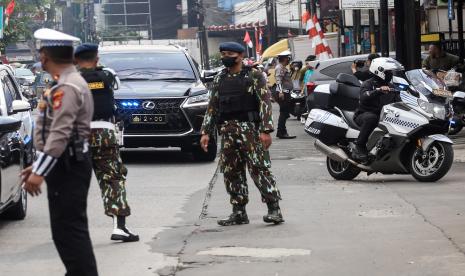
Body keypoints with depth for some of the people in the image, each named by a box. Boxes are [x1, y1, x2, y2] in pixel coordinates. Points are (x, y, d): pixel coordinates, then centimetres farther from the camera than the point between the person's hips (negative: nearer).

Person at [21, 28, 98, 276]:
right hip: (68, 165, 10)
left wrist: (40, 172, -23)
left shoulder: (67, 88, -17)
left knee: (69, 229, -9)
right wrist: (39, 166, 20)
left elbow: (60, 134, -23)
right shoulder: (71, 83, 16)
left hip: (68, 167, -10)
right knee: (69, 228, 15)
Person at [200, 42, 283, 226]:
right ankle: (239, 213, 12)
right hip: (227, 131, 6)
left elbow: (265, 102, -8)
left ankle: (274, 209, -9)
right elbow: (212, 107, 17)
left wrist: (266, 130, -17)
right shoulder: (220, 79, 15)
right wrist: (206, 132, 9)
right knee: (231, 172, 5)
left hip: (249, 128, -6)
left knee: (259, 168, -11)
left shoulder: (254, 76, -1)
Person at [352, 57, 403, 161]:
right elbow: (363, 97, -26)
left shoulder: (390, 87, 18)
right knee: (371, 118, -41)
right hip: (364, 114, -6)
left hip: (383, 116, 6)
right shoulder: (368, 84, -4)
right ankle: (359, 147, -31)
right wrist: (379, 90, -40)